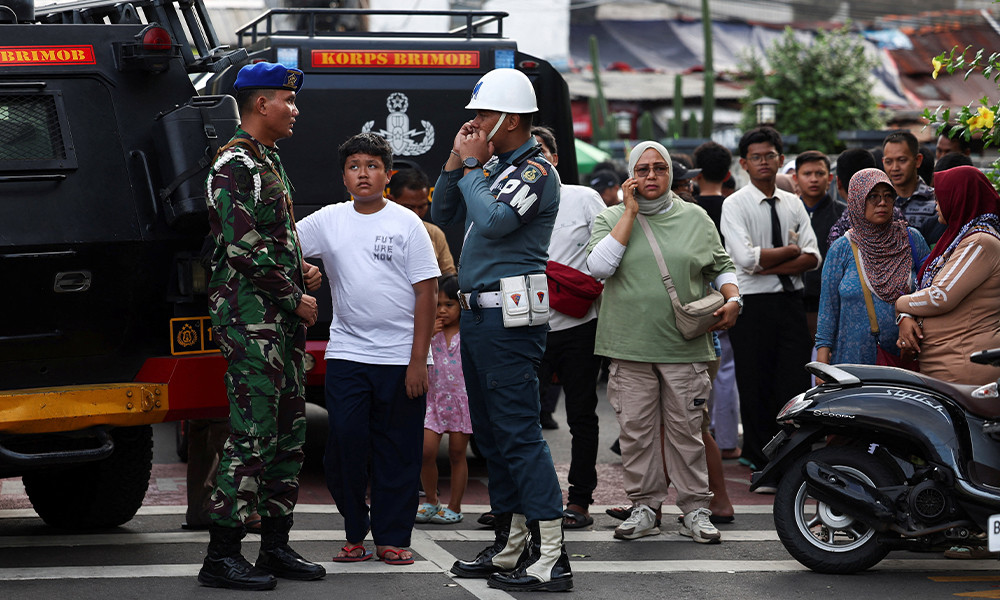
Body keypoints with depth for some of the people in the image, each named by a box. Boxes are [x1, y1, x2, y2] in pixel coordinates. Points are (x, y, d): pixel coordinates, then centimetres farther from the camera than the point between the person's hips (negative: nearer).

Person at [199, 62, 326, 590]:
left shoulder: (268, 161, 20)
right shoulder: (234, 164, -11)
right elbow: (245, 249, -18)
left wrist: (299, 267, 11)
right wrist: (295, 298, -12)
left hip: (282, 316, 10)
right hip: (248, 315, -10)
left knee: (289, 430, 11)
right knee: (252, 432, -11)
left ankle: (275, 546, 17)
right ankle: (221, 556, -8)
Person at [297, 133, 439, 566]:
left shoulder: (406, 223, 0)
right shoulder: (328, 221, 7)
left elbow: (427, 293, -3)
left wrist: (418, 360, -8)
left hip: (400, 356, -2)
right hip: (346, 352, 2)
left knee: (398, 451, 3)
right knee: (345, 442, -2)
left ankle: (392, 538, 12)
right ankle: (355, 533, 13)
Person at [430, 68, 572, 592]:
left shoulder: (536, 171, -10)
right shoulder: (491, 166, 16)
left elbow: (493, 220, -23)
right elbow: (443, 214, 20)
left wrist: (470, 165, -11)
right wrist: (455, 163, 7)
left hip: (509, 316, -10)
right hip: (478, 313, 10)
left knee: (518, 432, -12)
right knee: (491, 434, 13)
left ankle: (551, 558, -11)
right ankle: (509, 545, 22)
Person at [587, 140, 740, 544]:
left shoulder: (696, 218, 11)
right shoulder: (612, 218, 6)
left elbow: (721, 267, 19)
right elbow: (599, 266, -11)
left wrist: (732, 299, -2)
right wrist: (630, 212, -8)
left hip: (685, 346, 0)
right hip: (630, 346, 0)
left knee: (686, 428, 1)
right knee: (636, 429, 2)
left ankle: (695, 510, 9)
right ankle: (644, 507, 14)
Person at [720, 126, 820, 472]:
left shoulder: (793, 204, 12)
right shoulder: (735, 205, -2)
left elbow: (813, 258, 2)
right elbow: (747, 258, -15)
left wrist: (769, 266, -12)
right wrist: (791, 251, -5)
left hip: (791, 301, 4)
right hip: (752, 304, -4)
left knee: (797, 385, 0)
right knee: (756, 389, 2)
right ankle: (761, 465, 11)